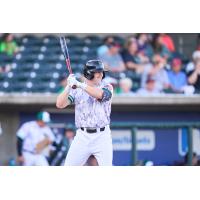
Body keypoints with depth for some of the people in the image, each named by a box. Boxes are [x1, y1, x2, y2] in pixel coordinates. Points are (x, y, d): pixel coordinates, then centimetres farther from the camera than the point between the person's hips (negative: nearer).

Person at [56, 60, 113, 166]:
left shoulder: (107, 87, 2)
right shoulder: (76, 90, 4)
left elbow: (100, 94, -21)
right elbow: (60, 104, -6)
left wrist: (79, 85, -28)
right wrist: (69, 87, -19)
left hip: (102, 136, -1)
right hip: (82, 136, 1)